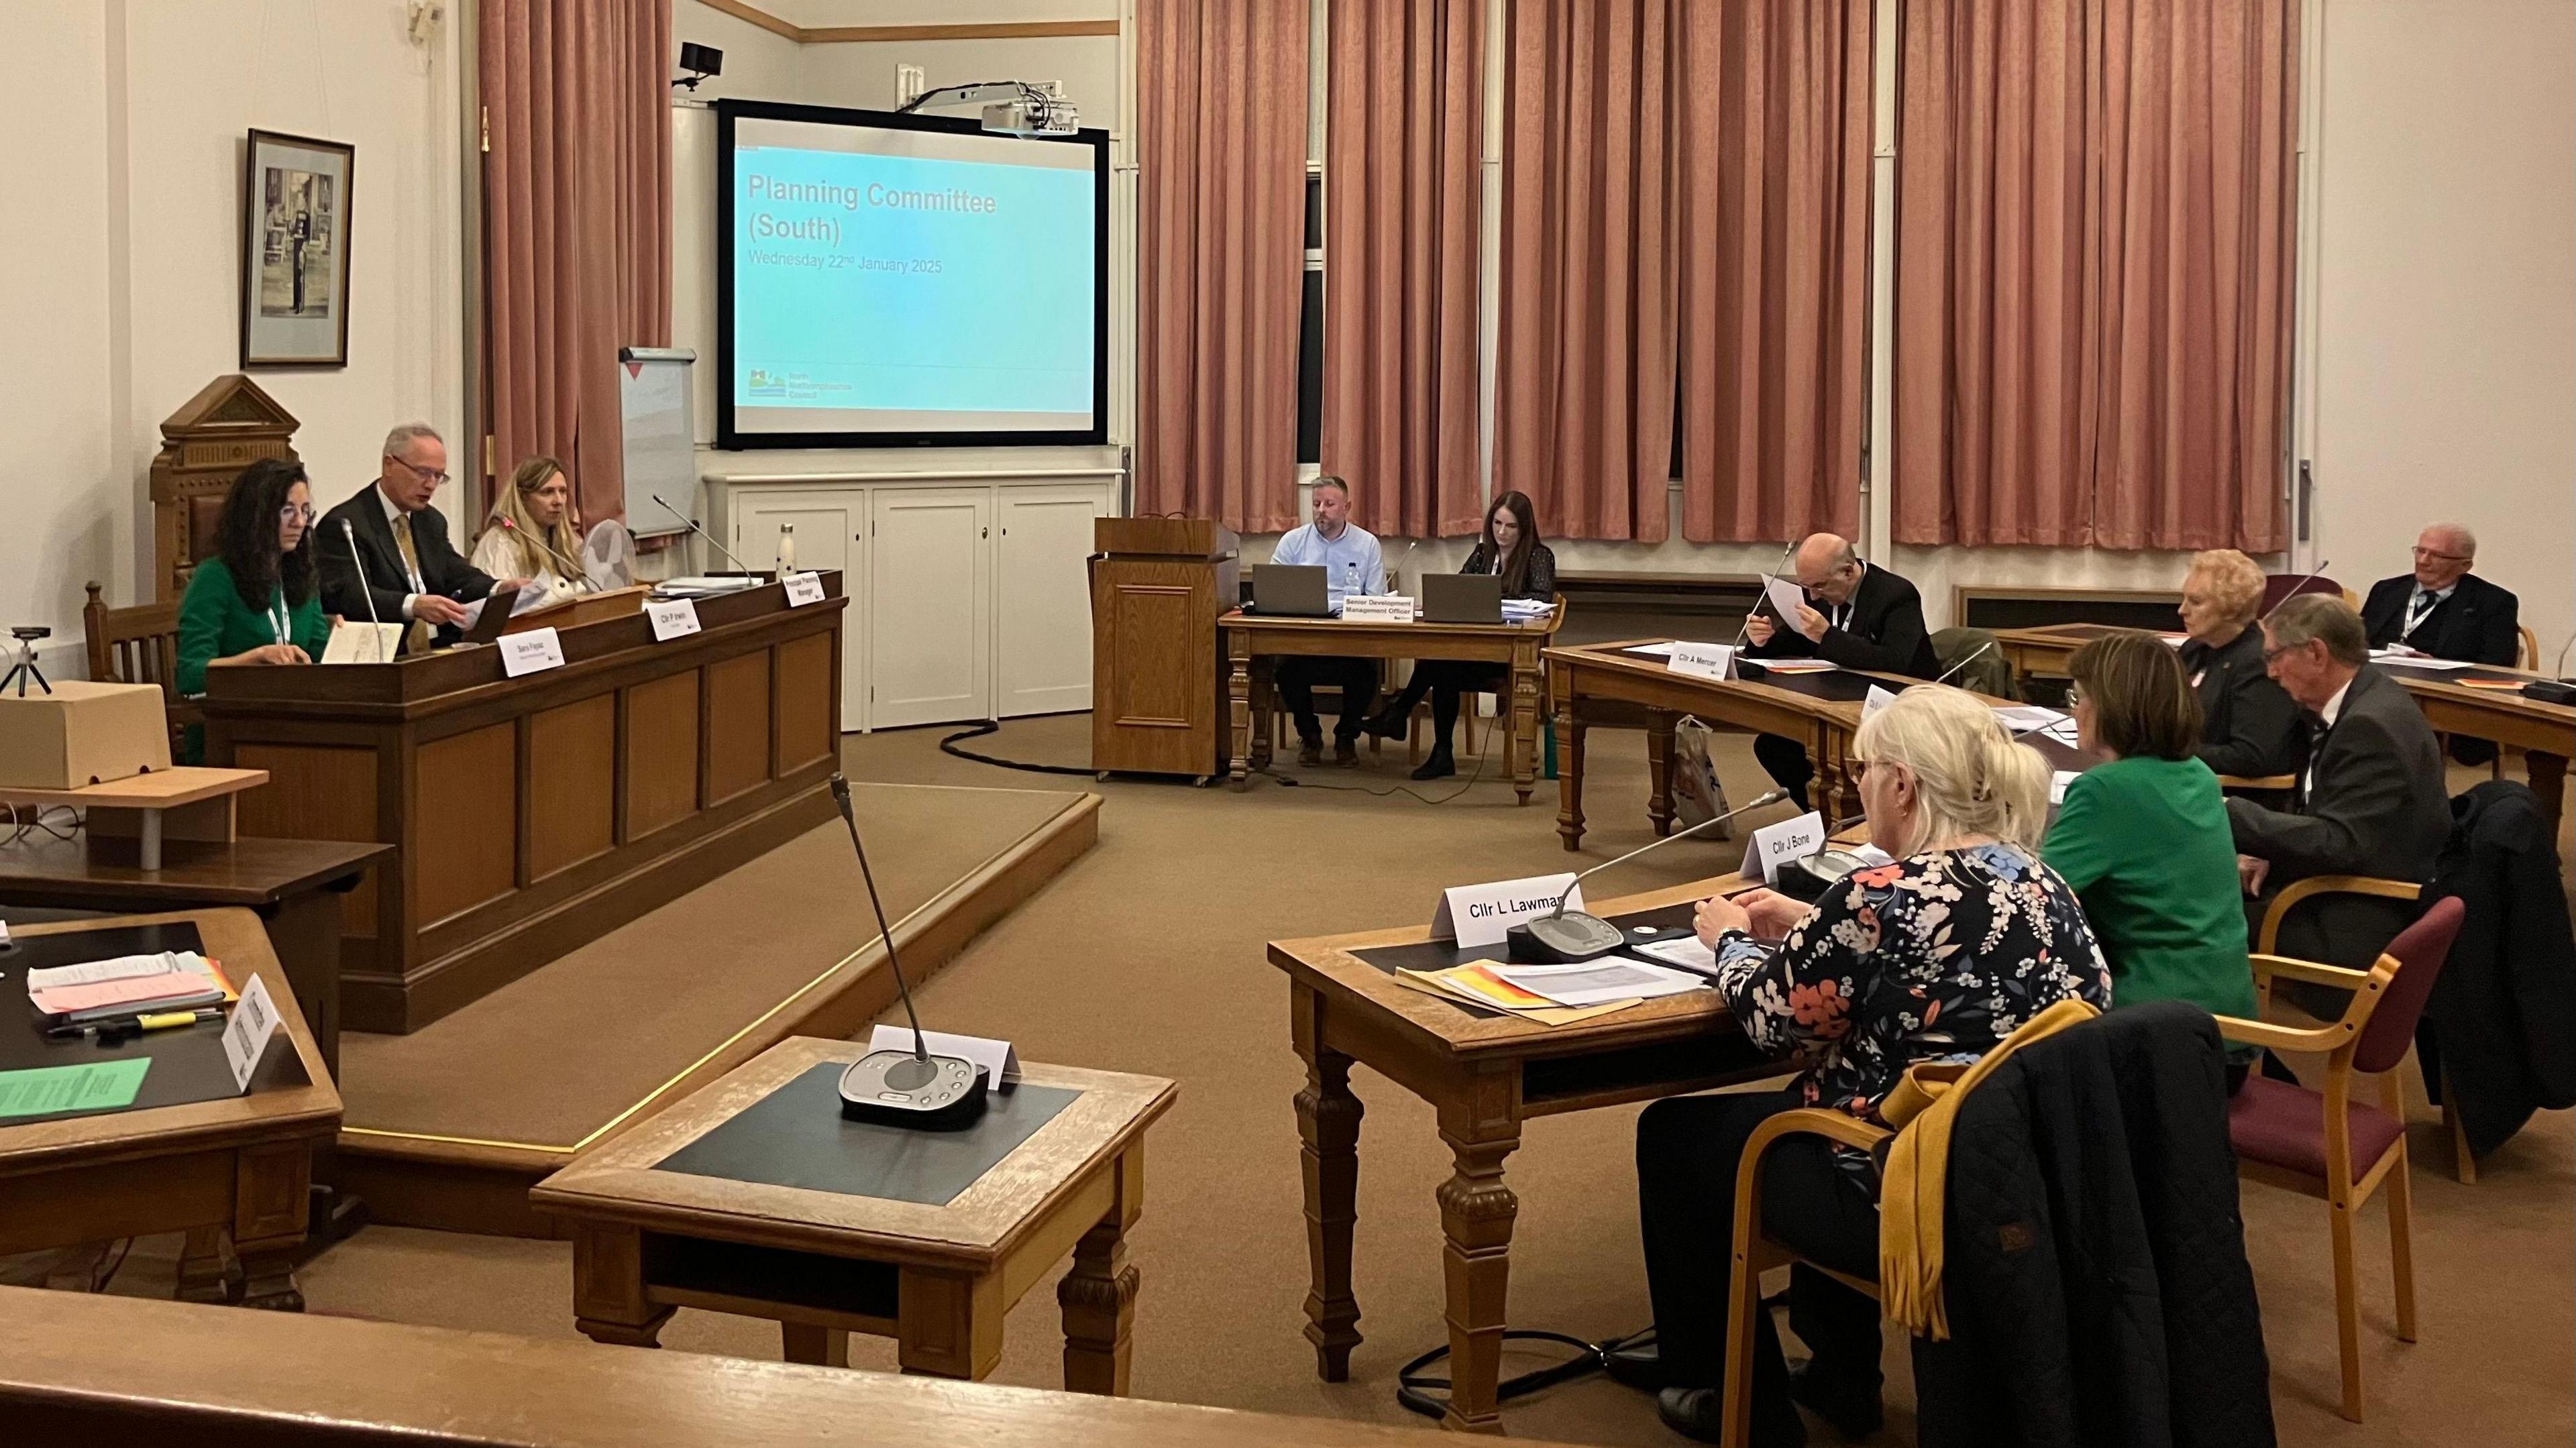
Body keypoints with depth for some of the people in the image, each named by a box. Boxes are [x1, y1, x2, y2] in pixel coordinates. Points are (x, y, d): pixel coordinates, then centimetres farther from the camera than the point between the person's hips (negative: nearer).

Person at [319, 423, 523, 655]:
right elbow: (348, 595, -20)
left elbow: (460, 577, 13)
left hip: (437, 652, 7)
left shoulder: (433, 522, 19)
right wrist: (413, 605, -36)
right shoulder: (344, 523, -7)